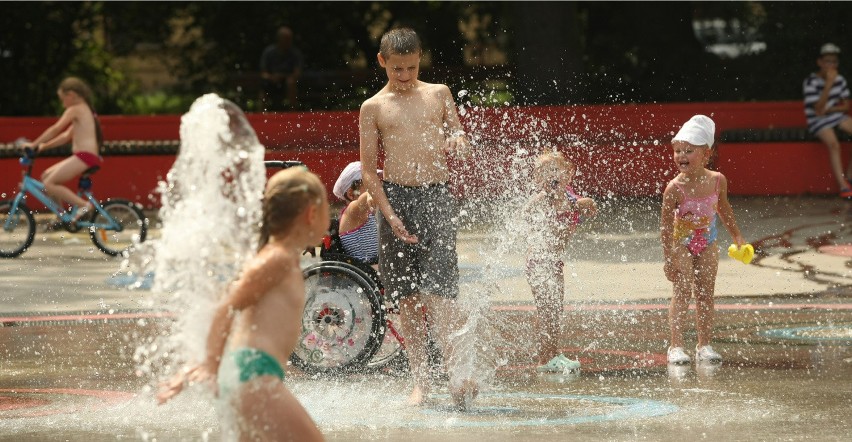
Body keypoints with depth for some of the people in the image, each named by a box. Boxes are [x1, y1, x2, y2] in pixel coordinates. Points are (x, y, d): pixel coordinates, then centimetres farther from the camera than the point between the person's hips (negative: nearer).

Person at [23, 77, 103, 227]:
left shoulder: (75, 110, -7)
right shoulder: (85, 110, 22)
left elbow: (55, 129, -11)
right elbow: (66, 136, 24)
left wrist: (34, 145, -6)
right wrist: (44, 146, 20)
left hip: (84, 156, -10)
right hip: (89, 157, 10)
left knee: (48, 184, -15)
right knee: (46, 175, 15)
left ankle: (83, 205, -19)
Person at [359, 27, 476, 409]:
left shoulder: (439, 94, 10)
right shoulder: (373, 108, 6)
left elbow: (458, 140, 15)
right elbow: (368, 170, 4)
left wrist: (458, 143, -11)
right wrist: (390, 216, -7)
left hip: (437, 195, -1)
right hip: (394, 198, 1)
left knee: (436, 290, -14)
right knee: (407, 297, 4)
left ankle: (456, 374, -13)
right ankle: (420, 381, 11)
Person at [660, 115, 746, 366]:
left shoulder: (717, 181, -12)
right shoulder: (674, 188, -24)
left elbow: (723, 208, 8)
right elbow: (666, 224, -19)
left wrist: (736, 236, 18)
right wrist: (669, 258, -20)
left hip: (707, 242, 4)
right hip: (681, 242, -4)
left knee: (705, 293, 5)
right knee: (682, 293, -9)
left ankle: (704, 345, 11)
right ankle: (676, 346, -8)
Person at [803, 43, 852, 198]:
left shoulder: (839, 80, 3)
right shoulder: (811, 82, -15)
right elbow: (818, 110, -23)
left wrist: (828, 109, -10)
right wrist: (829, 84, -27)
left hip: (836, 116, 6)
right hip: (818, 121, -6)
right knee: (833, 143, -32)